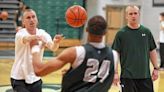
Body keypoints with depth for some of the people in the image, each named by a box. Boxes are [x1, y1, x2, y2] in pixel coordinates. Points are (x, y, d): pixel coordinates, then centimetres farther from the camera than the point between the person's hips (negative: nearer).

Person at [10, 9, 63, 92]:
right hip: (19, 79, -4)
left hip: (35, 78, 4)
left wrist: (56, 42, -46)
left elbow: (53, 48, -21)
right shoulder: (21, 33, -14)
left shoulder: (42, 33, -5)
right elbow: (25, 39, -38)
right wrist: (37, 37, -60)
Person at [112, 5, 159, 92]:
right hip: (127, 76, -3)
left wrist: (156, 68, 8)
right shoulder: (121, 33, -4)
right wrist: (115, 73, -10)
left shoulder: (146, 32, 5)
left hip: (145, 75, 3)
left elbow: (152, 51, 12)